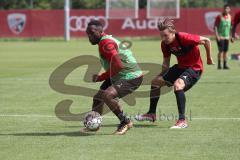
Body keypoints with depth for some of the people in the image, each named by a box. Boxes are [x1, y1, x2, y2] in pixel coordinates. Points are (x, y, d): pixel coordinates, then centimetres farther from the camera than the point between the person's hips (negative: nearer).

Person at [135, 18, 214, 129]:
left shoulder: (184, 38, -28)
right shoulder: (165, 44, -7)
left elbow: (206, 41, -17)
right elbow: (166, 63, 8)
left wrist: (209, 59, -6)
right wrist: (161, 74, -3)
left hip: (194, 67, -8)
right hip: (181, 66, 8)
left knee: (177, 85, -34)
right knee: (156, 81, 11)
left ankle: (182, 121, -29)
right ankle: (151, 114, 29)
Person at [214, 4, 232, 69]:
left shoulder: (229, 17, 9)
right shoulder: (219, 17, -7)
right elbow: (215, 26, -9)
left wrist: (230, 36, 15)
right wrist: (217, 35, -17)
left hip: (226, 37, 5)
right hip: (220, 37, -5)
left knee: (225, 51, 6)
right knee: (221, 51, -10)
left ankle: (225, 65, 11)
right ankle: (219, 64, -3)